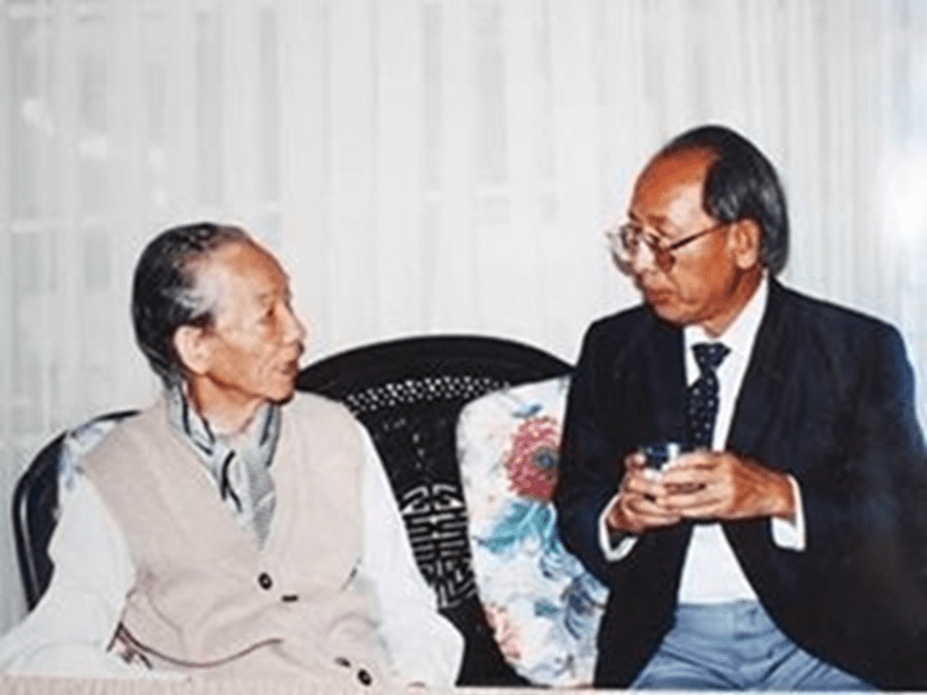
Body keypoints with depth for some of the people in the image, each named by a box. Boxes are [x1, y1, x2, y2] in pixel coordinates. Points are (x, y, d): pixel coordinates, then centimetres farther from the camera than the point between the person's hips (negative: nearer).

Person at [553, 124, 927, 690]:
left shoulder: (860, 350, 0)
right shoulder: (612, 348, 8)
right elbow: (575, 507, 12)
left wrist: (778, 497, -20)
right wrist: (618, 516, -11)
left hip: (825, 641, -1)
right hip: (672, 639, 2)